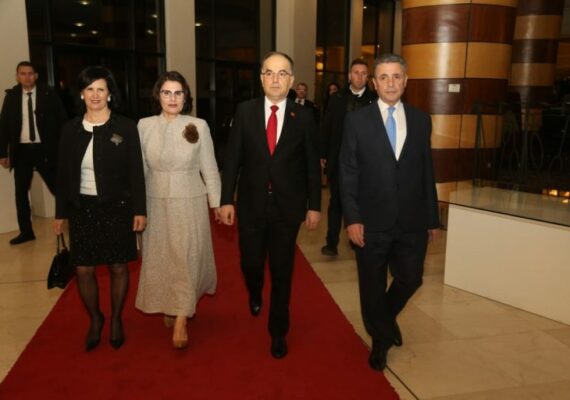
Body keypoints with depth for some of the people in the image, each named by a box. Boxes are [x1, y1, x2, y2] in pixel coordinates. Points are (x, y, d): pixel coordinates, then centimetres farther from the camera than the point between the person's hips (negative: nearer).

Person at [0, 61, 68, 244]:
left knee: (58, 188, -2)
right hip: (21, 150, 3)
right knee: (21, 192, 8)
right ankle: (26, 231, 20)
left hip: (44, 149, -3)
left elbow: (62, 120, -1)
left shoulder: (48, 94, -2)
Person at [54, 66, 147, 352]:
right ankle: (95, 320, 30)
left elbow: (136, 172, -4)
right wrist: (61, 213, 6)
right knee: (83, 270, 6)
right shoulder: (71, 129, 3)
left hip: (116, 208, -2)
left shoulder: (125, 128, -5)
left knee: (118, 267, 8)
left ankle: (116, 320, 29)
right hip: (81, 208, 2)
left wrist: (139, 210, -8)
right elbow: (63, 173, 6)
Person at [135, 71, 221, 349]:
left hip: (189, 202, -2)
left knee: (185, 258, 1)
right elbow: (139, 169, 4)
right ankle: (169, 306, 34)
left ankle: (181, 319, 9)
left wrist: (217, 202, 1)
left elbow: (209, 168, 0)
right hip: (156, 203, 2)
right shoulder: (145, 125, 0)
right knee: (160, 257, 12)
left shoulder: (199, 126, -5)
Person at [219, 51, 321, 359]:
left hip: (288, 206, -1)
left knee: (282, 271, 8)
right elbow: (232, 159, -1)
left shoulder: (303, 116, -3)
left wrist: (314, 205, 0)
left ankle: (278, 331, 27)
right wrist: (226, 200, -5)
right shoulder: (245, 111, -1)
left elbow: (312, 164, 0)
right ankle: (255, 294, 49)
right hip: (251, 204, 1)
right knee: (250, 264, 11)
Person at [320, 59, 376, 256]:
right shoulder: (337, 99, 5)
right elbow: (326, 128, 5)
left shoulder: (374, 100, -1)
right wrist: (323, 154, 1)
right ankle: (332, 243, 8)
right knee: (336, 201, 4)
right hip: (338, 158, 1)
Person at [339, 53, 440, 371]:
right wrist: (352, 218, -12)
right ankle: (381, 339, 37)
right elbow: (348, 173, -5)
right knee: (373, 286, 12)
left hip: (412, 222, 2)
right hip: (372, 222, -2)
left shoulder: (421, 120, 4)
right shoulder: (357, 120, -3)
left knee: (411, 279, 12)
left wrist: (433, 218, 7)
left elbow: (428, 172, 6)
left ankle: (388, 316, 45)